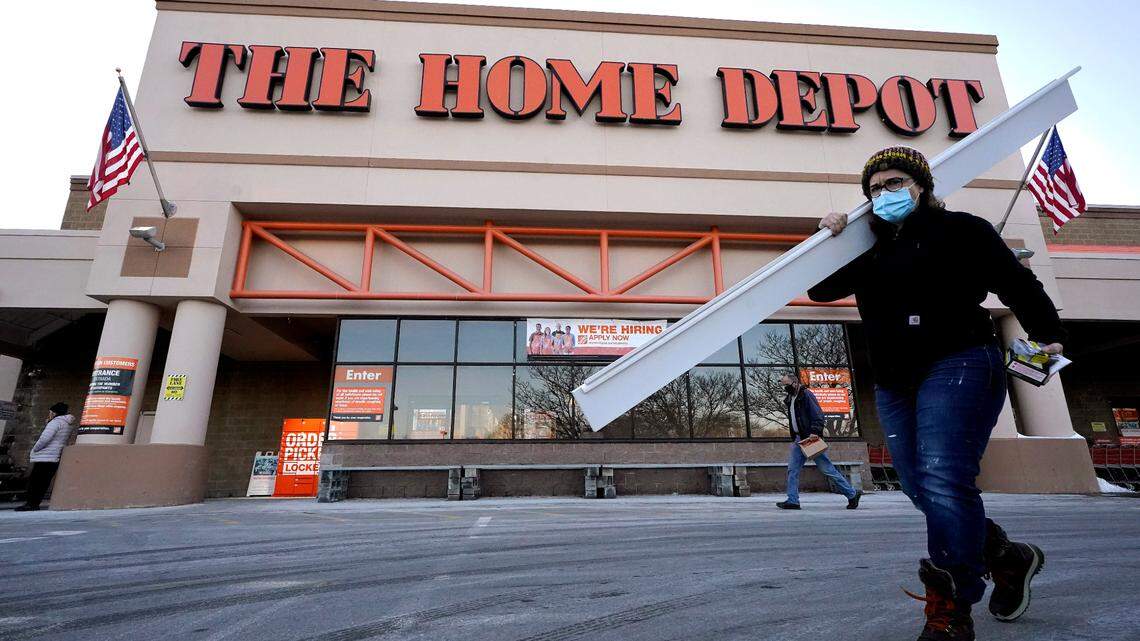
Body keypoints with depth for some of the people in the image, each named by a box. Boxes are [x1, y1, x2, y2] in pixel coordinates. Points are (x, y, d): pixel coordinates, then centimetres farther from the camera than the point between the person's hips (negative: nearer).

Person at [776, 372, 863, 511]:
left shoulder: (806, 394, -9)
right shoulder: (789, 399, 16)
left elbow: (818, 415, -15)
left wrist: (814, 432, -25)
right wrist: (794, 437, 15)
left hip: (811, 438, -8)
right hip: (798, 440, 8)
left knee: (827, 469, -2)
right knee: (792, 470, 2)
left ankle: (852, 494, 11)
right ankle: (792, 501, 4)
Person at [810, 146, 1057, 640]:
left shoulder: (958, 230, 3)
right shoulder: (870, 249, 18)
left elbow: (1018, 284, 1)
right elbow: (821, 289, 16)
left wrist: (1047, 335, -11)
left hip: (957, 366, -6)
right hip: (895, 385, 7)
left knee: (944, 483, -18)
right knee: (921, 490, 9)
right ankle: (1008, 560, 33)